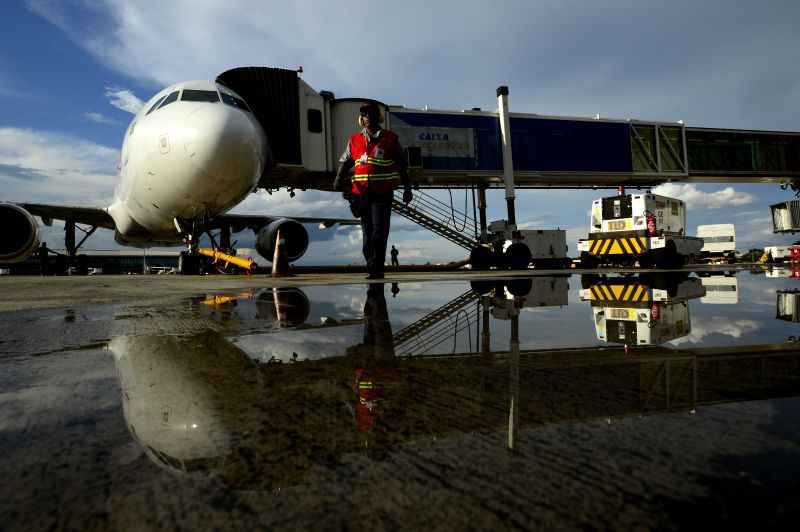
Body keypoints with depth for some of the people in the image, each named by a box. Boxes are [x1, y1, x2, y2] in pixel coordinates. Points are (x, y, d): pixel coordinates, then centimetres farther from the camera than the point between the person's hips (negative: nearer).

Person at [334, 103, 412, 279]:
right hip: (361, 193, 3)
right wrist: (339, 181, -5)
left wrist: (407, 188, 8)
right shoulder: (354, 140, 12)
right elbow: (345, 163, 12)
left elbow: (401, 165, 9)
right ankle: (373, 269, 18)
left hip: (383, 193, -3)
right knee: (367, 232, 8)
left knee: (379, 231, -11)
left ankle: (376, 268, -7)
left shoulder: (390, 139, 5)